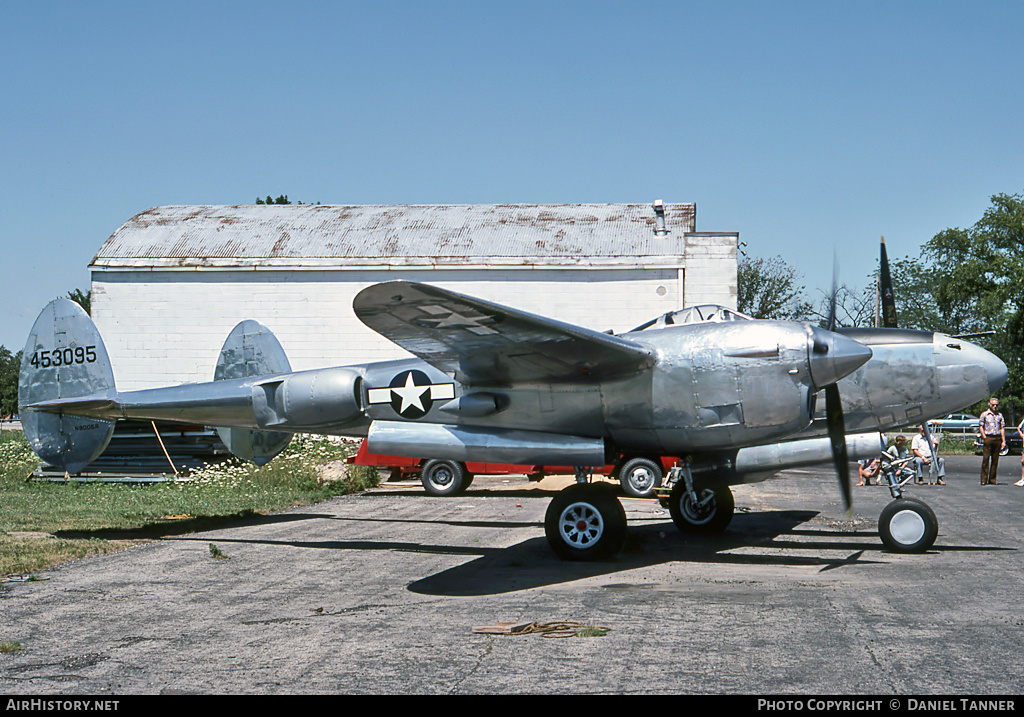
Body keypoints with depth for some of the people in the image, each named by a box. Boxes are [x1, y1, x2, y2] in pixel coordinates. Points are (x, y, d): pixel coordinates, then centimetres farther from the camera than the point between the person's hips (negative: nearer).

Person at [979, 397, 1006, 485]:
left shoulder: (999, 415, 14)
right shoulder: (984, 414, 6)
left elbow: (1002, 428, 12)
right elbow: (980, 427, 3)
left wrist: (1003, 441, 4)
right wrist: (984, 438, -7)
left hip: (997, 438, 3)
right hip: (988, 438, -3)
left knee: (995, 460, 3)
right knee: (985, 459, -7)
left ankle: (992, 480, 8)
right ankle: (984, 480, -6)